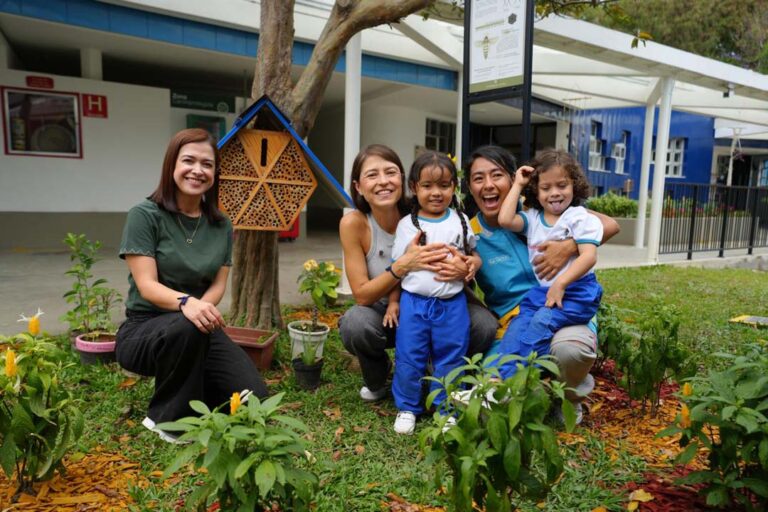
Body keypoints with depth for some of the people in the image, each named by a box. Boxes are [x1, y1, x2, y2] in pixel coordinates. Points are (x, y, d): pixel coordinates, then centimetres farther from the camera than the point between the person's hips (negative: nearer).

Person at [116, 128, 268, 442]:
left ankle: (188, 390, 15)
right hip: (144, 329, -3)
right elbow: (147, 285, -18)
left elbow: (219, 284, 1)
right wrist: (186, 302, -40)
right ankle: (169, 418, -13)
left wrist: (204, 306, -23)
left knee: (254, 400, -14)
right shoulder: (145, 215, -10)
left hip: (199, 332, 4)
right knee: (188, 327, -40)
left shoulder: (221, 225, 3)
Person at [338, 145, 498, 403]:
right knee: (355, 324, -34)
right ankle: (376, 380, 2)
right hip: (385, 313, -1)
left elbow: (471, 258, -6)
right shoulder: (353, 223, -19)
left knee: (484, 324, -24)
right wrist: (403, 265, -37)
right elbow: (362, 295, -20)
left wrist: (463, 270, -32)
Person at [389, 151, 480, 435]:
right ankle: (407, 407, 27)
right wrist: (393, 302, 4)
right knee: (409, 358, 7)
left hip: (452, 303, 1)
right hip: (414, 302, 0)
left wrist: (473, 263, -10)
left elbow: (473, 254, 13)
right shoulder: (407, 224, 0)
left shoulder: (460, 220, 3)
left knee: (450, 359, 10)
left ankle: (447, 409, 28)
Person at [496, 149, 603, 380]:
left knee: (541, 322, -27)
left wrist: (560, 284, -22)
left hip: (576, 291, -5)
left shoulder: (581, 218, -2)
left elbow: (589, 256, -12)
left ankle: (511, 377, -25)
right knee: (517, 326, -17)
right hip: (540, 290, 5)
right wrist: (517, 185, 3)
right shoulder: (532, 218, 12)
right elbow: (505, 220, -6)